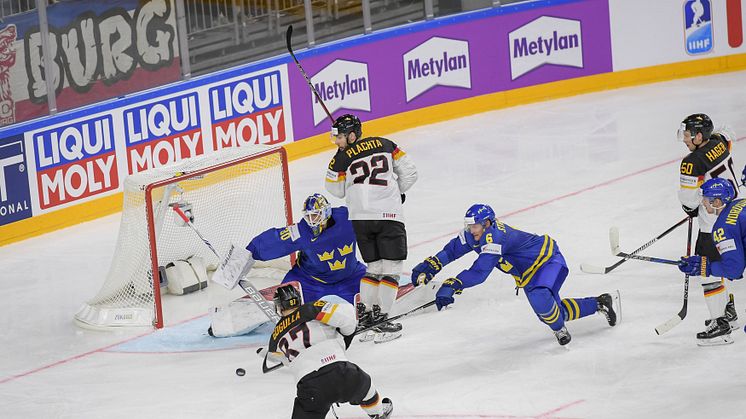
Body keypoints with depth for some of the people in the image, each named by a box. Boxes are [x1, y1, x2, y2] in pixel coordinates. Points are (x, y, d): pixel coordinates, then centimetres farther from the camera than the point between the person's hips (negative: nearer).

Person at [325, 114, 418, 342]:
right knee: (391, 269, 1)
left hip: (360, 218, 2)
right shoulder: (385, 145, 6)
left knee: (374, 267, 16)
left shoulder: (342, 159, 0)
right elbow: (409, 172, 9)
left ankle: (364, 313, 13)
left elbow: (336, 190, 12)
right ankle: (380, 318, -7)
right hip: (390, 215, -2)